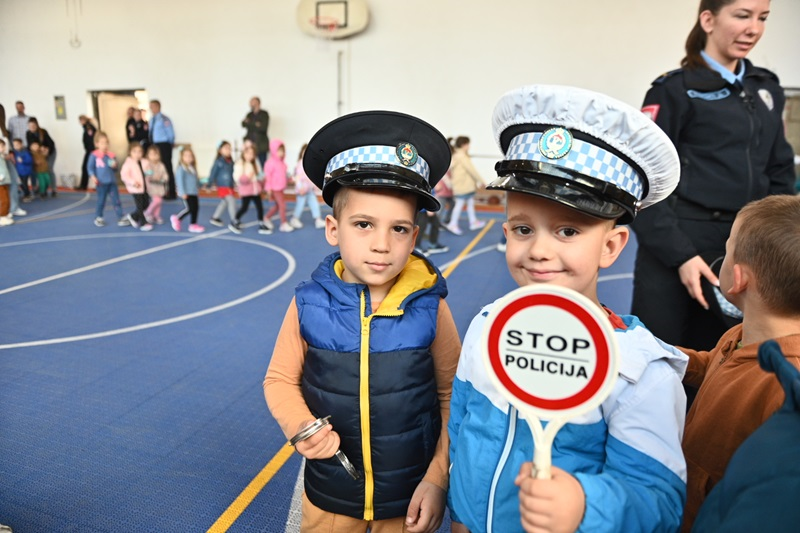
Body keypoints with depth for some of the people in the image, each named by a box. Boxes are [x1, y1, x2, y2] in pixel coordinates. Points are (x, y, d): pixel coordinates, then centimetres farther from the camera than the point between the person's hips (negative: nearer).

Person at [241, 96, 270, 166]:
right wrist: (255, 125, -14)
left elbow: (264, 128, -10)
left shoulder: (264, 114, 1)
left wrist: (250, 124, -5)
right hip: (250, 143, 3)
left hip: (261, 144, -3)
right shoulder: (249, 115, 14)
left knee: (263, 165, -5)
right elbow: (244, 124, 1)